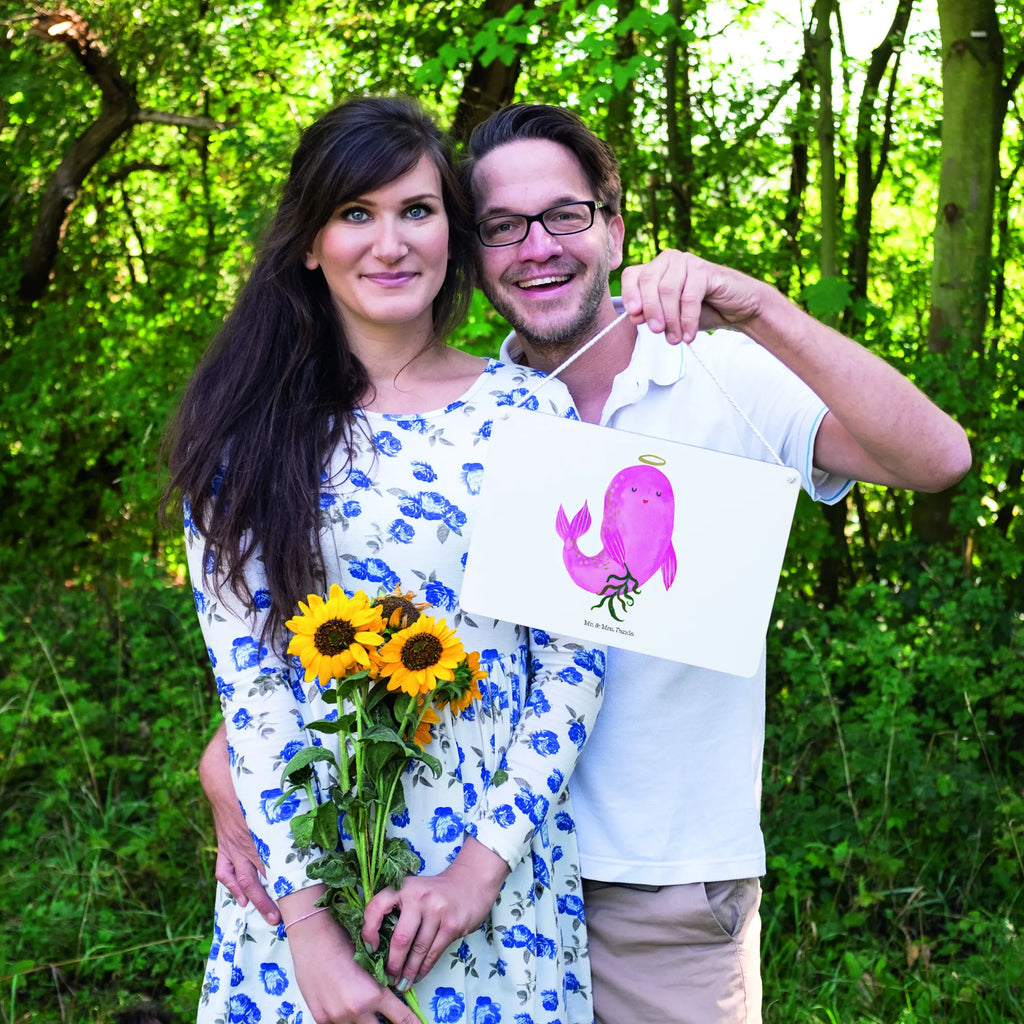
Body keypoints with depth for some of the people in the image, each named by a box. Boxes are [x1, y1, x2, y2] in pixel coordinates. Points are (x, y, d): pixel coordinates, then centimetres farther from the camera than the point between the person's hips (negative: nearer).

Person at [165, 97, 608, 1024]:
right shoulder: (250, 430, -2)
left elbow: (575, 658, -3)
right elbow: (246, 676, -7)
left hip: (501, 862, 0)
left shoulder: (529, 411, -2)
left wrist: (487, 859, -12)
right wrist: (306, 917, -14)